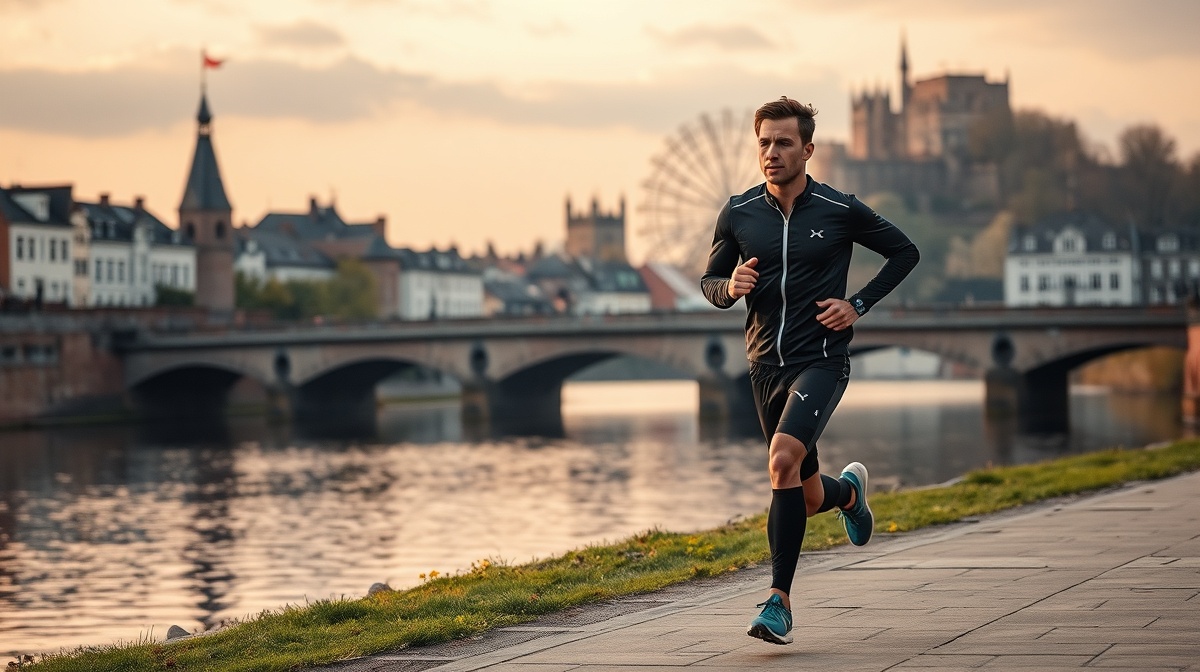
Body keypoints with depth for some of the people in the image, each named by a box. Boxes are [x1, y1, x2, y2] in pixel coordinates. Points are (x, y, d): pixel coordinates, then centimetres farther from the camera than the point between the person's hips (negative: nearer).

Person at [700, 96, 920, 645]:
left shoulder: (840, 210, -5)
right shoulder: (738, 214, 2)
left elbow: (905, 252, 8)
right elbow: (709, 281, 12)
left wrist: (859, 305, -4)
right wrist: (731, 286, -12)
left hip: (822, 359, -4)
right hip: (766, 366, 4)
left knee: (783, 460, -28)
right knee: (807, 497, 12)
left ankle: (779, 600, -22)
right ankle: (849, 490, 52)